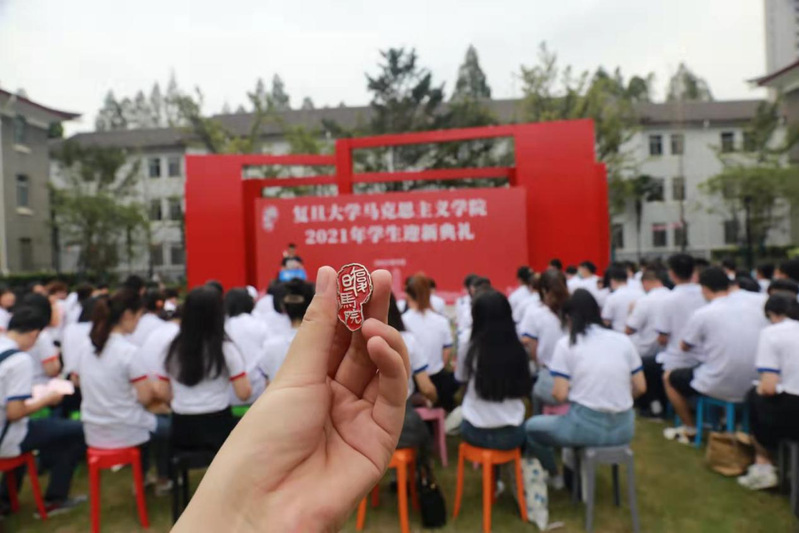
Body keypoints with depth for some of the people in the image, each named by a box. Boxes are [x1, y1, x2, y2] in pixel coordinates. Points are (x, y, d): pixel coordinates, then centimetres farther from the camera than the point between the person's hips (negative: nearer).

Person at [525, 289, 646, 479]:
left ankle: (553, 476, 33)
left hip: (588, 427, -5)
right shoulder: (624, 340, 3)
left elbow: (560, 394, -12)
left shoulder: (566, 344, -8)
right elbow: (640, 388, 7)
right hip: (624, 428, 5)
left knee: (531, 427, 21)